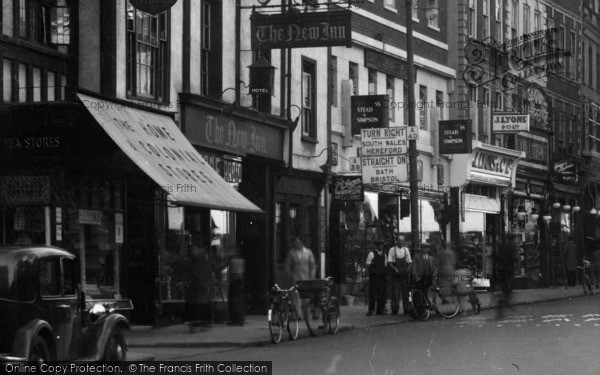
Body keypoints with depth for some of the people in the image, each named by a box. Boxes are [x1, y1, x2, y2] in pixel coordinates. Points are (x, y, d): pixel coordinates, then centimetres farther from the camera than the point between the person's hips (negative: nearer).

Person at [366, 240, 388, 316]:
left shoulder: (384, 255, 17)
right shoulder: (372, 254, -2)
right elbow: (367, 265, -4)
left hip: (382, 276, 6)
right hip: (374, 276, -6)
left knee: (382, 293, 3)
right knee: (372, 292, -7)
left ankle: (380, 310, 8)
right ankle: (371, 310, -5)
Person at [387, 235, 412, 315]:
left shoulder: (406, 249, 12)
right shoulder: (392, 250, 1)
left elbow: (409, 261, 14)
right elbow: (389, 262, -2)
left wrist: (408, 269, -4)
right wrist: (395, 269, -18)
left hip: (404, 274, 3)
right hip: (395, 274, -3)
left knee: (405, 292, 0)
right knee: (395, 292, -6)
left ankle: (406, 309, 2)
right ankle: (395, 309, -4)